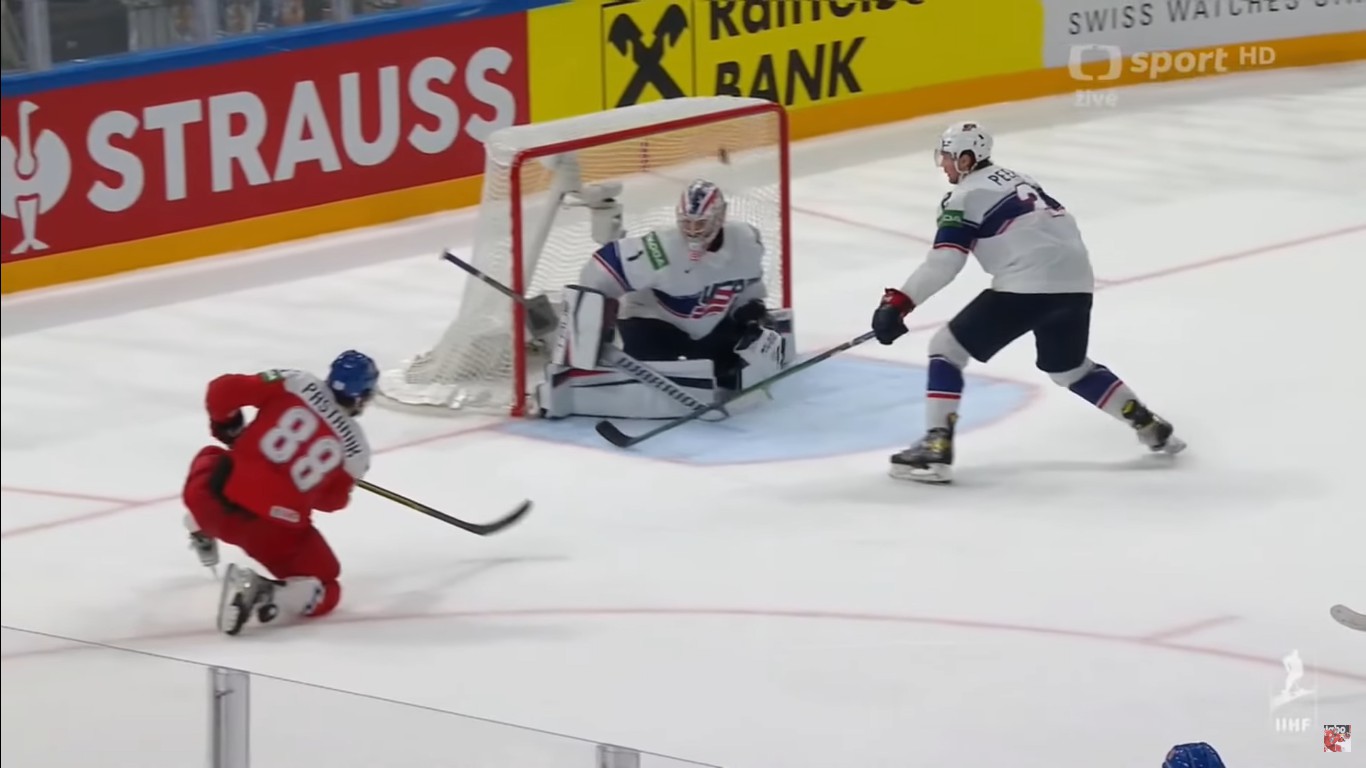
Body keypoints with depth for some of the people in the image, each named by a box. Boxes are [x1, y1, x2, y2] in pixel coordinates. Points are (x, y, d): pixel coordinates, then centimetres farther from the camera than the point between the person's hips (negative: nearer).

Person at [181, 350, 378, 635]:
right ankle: (264, 594, -13)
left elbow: (223, 389, -1)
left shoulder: (296, 384, 1)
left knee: (209, 461, 36)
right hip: (277, 530, -3)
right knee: (325, 594, 12)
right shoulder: (355, 446, 3)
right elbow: (331, 500, 15)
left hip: (218, 496, 3)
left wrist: (228, 427, 17)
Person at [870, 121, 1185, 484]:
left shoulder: (966, 196, 0)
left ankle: (936, 449, -10)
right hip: (1075, 280, 8)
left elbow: (943, 263, -11)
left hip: (1028, 285, -8)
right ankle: (1149, 425, 30)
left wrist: (897, 303, -11)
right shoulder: (1015, 179, 24)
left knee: (947, 348, 1)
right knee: (1068, 369, 30)